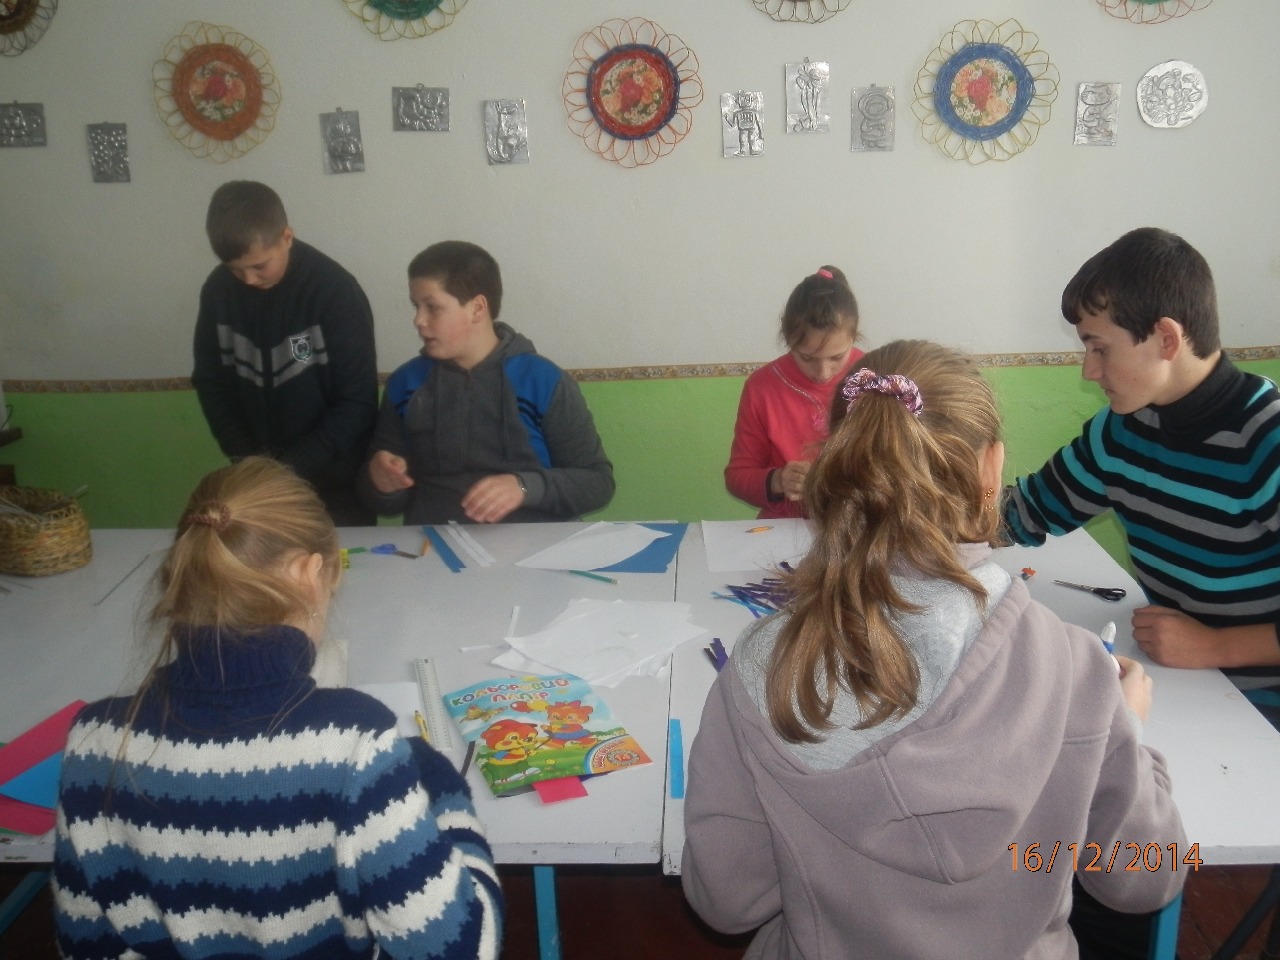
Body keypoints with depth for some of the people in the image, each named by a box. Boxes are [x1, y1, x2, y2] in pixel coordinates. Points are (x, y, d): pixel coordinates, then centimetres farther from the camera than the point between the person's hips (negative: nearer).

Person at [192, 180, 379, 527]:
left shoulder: (335, 291, -18)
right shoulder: (217, 291, -5)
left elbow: (357, 402, -16)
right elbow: (210, 381, 6)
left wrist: (292, 467, -20)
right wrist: (245, 457, -5)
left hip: (335, 480, -3)